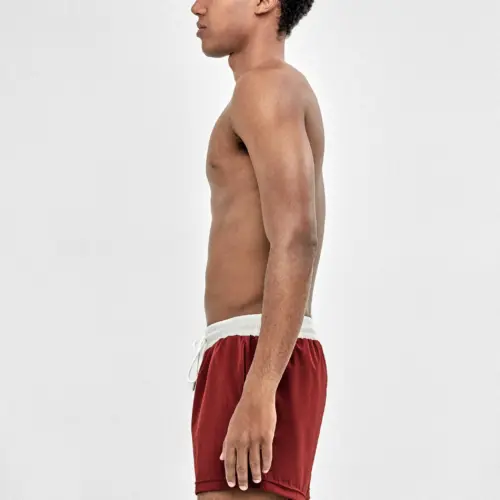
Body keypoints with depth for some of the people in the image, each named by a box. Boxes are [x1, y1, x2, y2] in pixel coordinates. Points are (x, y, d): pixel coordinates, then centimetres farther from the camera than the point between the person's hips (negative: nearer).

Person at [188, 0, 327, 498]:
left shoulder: (266, 84, -5)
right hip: (247, 361, 10)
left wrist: (258, 390, -25)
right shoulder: (287, 97, 26)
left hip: (255, 356, -10)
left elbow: (296, 240, -18)